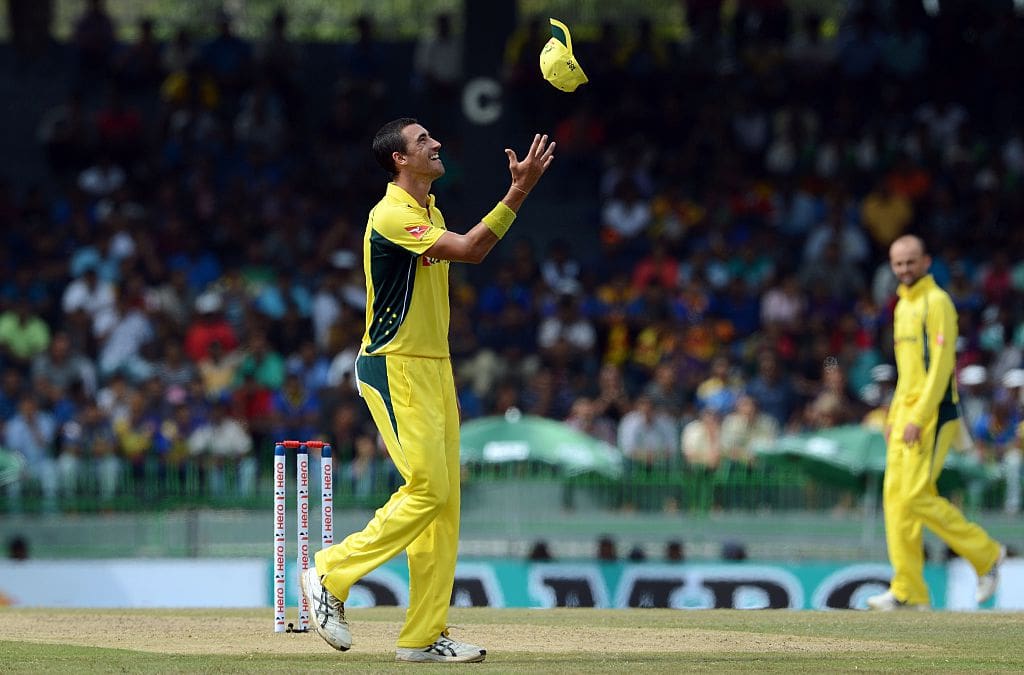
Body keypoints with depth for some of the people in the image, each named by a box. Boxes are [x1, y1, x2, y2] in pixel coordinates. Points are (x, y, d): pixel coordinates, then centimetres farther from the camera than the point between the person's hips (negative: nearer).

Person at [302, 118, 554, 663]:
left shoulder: (430, 211, 16)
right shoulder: (390, 216, -16)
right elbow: (470, 250, -26)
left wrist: (444, 382, 18)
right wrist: (519, 191, -29)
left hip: (433, 369, 9)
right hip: (394, 370, -9)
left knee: (445, 500, 3)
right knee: (427, 490, -15)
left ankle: (424, 636, 4)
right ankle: (329, 576, -1)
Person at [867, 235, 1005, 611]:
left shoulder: (936, 302, -9)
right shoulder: (903, 305, 19)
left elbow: (941, 366, -16)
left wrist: (918, 418, -21)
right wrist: (894, 417, 19)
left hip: (933, 414, -9)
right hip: (907, 414, 9)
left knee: (916, 496, -13)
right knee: (895, 496, 2)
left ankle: (985, 554, 3)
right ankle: (909, 593, 3)